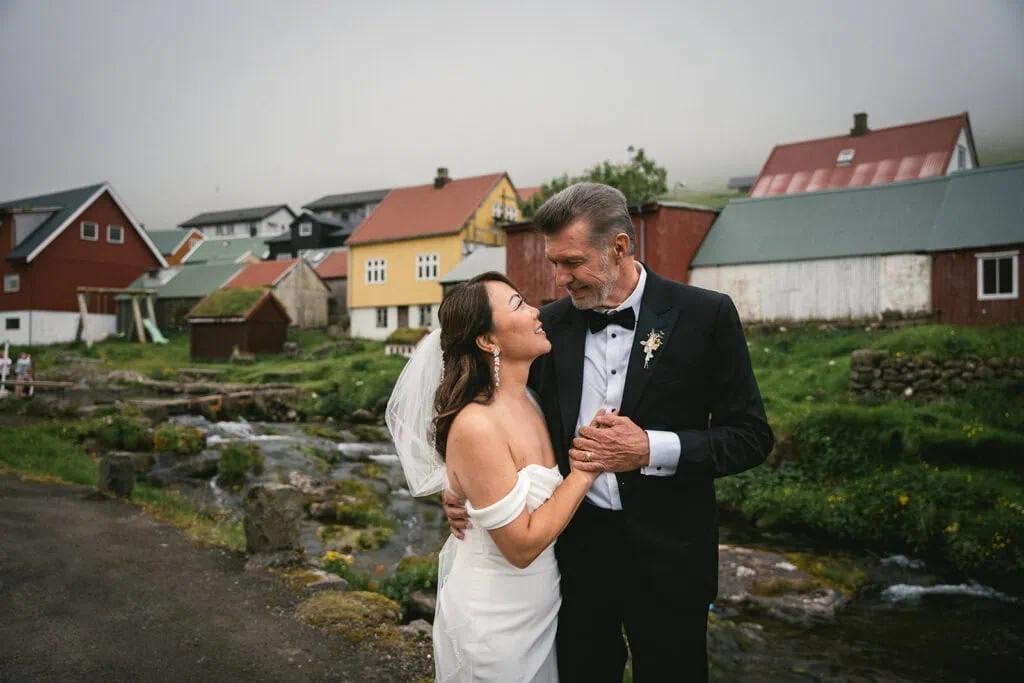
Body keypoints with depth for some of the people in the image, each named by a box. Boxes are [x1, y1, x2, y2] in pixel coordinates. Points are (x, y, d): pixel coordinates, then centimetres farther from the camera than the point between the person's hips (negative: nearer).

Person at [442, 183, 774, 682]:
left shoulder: (705, 315, -10)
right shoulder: (551, 323, -1)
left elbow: (751, 436, -8)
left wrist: (650, 449, -21)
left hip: (665, 554, -2)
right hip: (574, 546, 3)